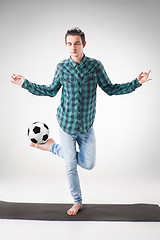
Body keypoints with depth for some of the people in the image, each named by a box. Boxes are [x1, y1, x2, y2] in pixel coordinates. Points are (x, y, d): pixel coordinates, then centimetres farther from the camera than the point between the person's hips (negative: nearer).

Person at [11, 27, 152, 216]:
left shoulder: (95, 66, -6)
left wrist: (136, 82, -8)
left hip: (87, 126, 1)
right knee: (70, 166, 6)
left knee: (88, 164, 6)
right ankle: (77, 202, 29)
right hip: (66, 124, -1)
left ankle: (53, 147, 25)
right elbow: (51, 91, 8)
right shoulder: (62, 67, -4)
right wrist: (25, 84, 5)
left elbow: (110, 89, 1)